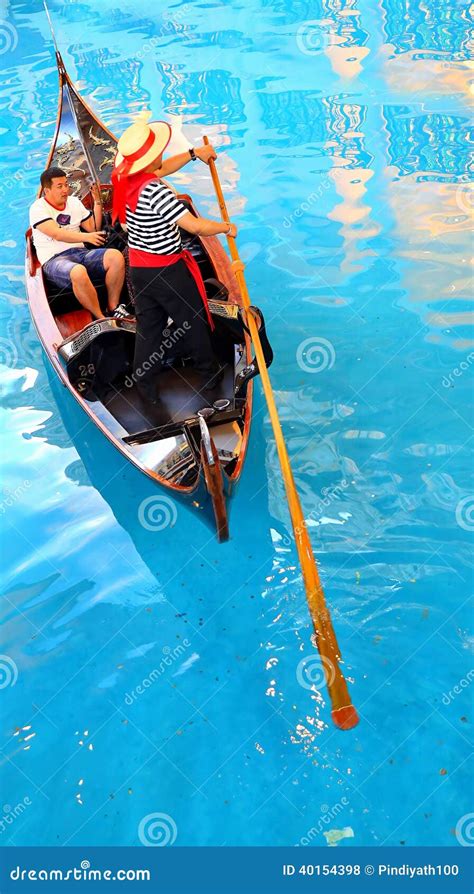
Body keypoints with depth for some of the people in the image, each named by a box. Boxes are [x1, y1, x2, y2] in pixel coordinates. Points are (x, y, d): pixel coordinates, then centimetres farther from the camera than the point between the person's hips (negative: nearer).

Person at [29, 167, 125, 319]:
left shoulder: (74, 202, 17)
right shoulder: (38, 208, -4)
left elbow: (93, 228, 18)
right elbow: (57, 234, -19)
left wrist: (97, 201, 7)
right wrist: (86, 237, -31)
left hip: (80, 253, 6)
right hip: (54, 259, -6)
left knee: (116, 256, -22)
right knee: (78, 272, -41)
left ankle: (113, 308, -15)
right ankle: (101, 320, -28)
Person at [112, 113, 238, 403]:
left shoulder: (124, 179, -3)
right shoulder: (156, 191, -29)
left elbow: (161, 170, 16)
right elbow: (194, 225, -32)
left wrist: (193, 153, 17)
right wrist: (227, 227, -16)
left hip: (138, 267, 7)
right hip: (168, 269, -7)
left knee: (148, 325, 16)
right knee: (193, 321, 13)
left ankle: (147, 386, 23)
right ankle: (209, 375, 30)